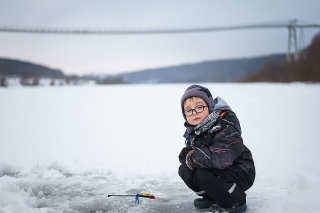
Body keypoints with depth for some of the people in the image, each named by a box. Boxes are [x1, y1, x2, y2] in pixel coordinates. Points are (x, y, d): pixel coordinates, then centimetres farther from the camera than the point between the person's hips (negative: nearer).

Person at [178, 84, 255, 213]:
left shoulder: (225, 124, -26)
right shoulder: (192, 131, 1)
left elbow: (223, 157, -40)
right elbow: (186, 154, 9)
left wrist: (193, 156, -25)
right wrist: (187, 155, -18)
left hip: (240, 173, -8)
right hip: (217, 170, 8)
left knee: (204, 175, -29)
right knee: (184, 170, -7)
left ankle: (236, 202, -5)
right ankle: (211, 198, 14)